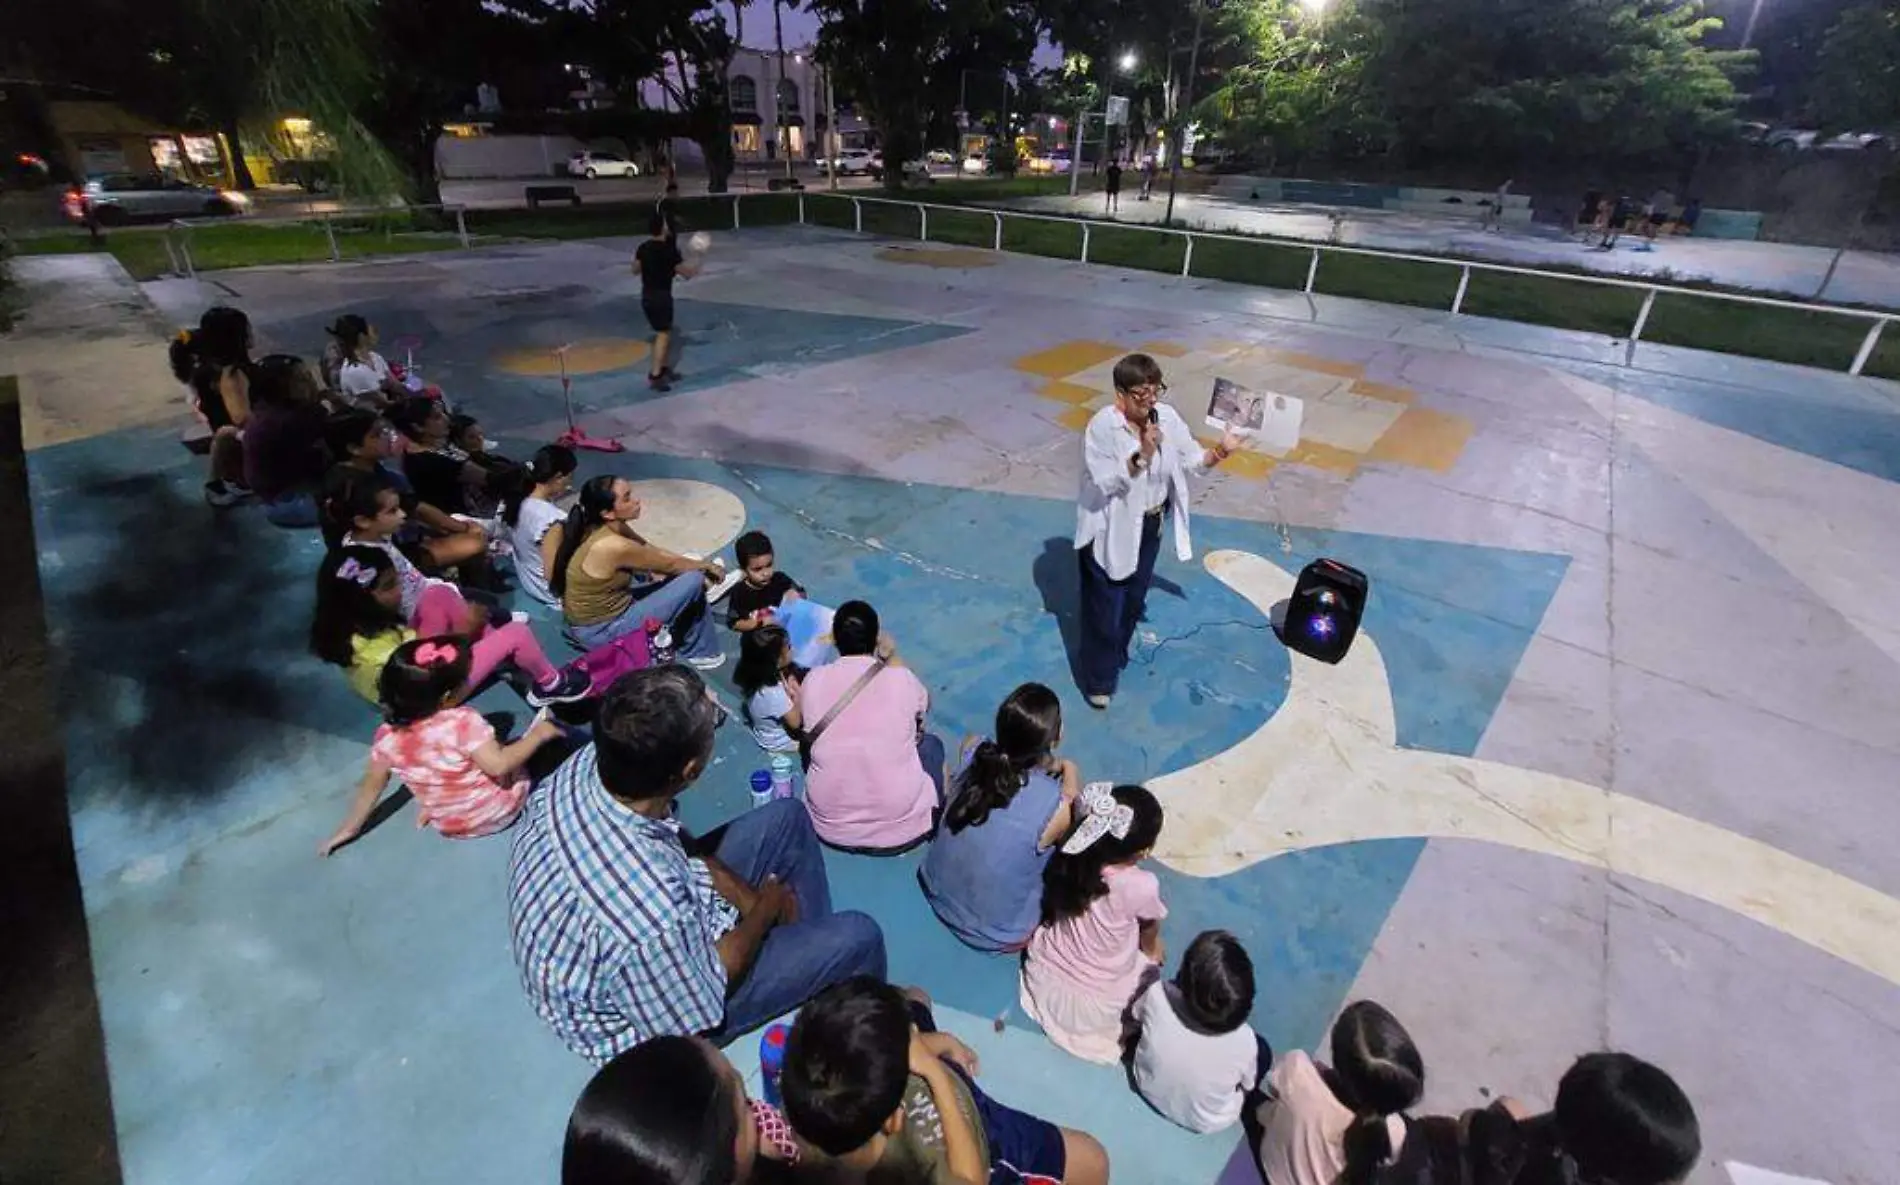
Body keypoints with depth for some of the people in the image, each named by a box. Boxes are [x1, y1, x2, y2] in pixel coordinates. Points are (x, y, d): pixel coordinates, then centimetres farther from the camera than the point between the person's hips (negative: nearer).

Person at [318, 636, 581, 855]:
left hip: (448, 826, 4)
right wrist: (538, 734, -19)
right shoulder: (463, 721, -28)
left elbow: (371, 785, 0)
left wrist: (350, 828, 15)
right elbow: (499, 766, -31)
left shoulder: (388, 736, -11)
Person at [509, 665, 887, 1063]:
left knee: (787, 816, 9)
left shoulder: (587, 764, -25)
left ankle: (814, 947, 32)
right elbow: (698, 1009, -23)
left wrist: (747, 897, -5)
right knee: (857, 938, -1)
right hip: (658, 1013, -6)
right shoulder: (651, 917, -45)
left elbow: (673, 840, -4)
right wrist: (765, 909, -10)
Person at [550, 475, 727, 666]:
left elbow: (650, 550, 10)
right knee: (694, 580, -12)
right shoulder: (612, 545, -30)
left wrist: (697, 564, 4)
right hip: (601, 629, -9)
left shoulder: (610, 526, -6)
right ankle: (702, 653, 10)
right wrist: (705, 565, 2)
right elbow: (669, 564, -15)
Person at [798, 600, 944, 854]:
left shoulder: (814, 680, -9)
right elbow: (923, 705, 12)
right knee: (930, 742, 25)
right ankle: (934, 824, 29)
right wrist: (892, 658, 18)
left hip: (830, 827, 2)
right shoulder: (901, 678, -13)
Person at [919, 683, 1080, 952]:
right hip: (996, 935, -4)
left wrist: (1048, 766, 8)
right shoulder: (1056, 806, -30)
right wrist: (1069, 769, 9)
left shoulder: (974, 753, -19)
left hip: (937, 894, 5)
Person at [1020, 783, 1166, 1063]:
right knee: (1149, 959, 23)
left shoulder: (1068, 859, -21)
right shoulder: (1142, 887, -31)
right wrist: (1151, 949, 17)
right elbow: (1149, 930, -6)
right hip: (1093, 1011, -3)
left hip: (1042, 984, 4)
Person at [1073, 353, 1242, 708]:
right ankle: (1099, 679, 24)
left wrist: (1219, 453, -22)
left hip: (1150, 525, 6)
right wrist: (1142, 456, -39)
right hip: (1110, 530, -6)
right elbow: (1104, 483, -28)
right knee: (1105, 608, 5)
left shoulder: (1168, 417, -6)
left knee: (1134, 598, 23)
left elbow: (1192, 460, -3)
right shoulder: (1102, 426, -22)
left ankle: (1116, 654, 48)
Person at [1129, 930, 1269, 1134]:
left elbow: (1135, 1016, -9)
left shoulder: (1158, 995, -35)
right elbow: (1248, 1086, -11)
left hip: (1146, 1088, 2)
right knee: (1262, 1049, 19)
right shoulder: (1245, 1041, -36)